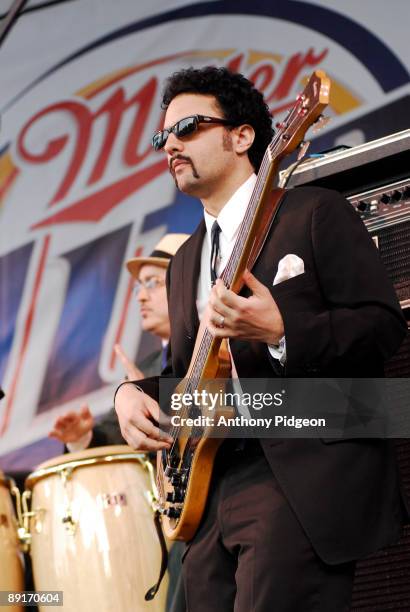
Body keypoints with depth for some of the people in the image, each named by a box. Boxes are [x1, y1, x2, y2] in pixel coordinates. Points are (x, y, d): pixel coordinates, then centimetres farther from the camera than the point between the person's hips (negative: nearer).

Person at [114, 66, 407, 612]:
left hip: (304, 480, -7)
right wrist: (133, 393, 6)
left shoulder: (315, 213, 1)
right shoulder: (185, 261, 23)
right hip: (208, 490, 7)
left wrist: (280, 331, -22)